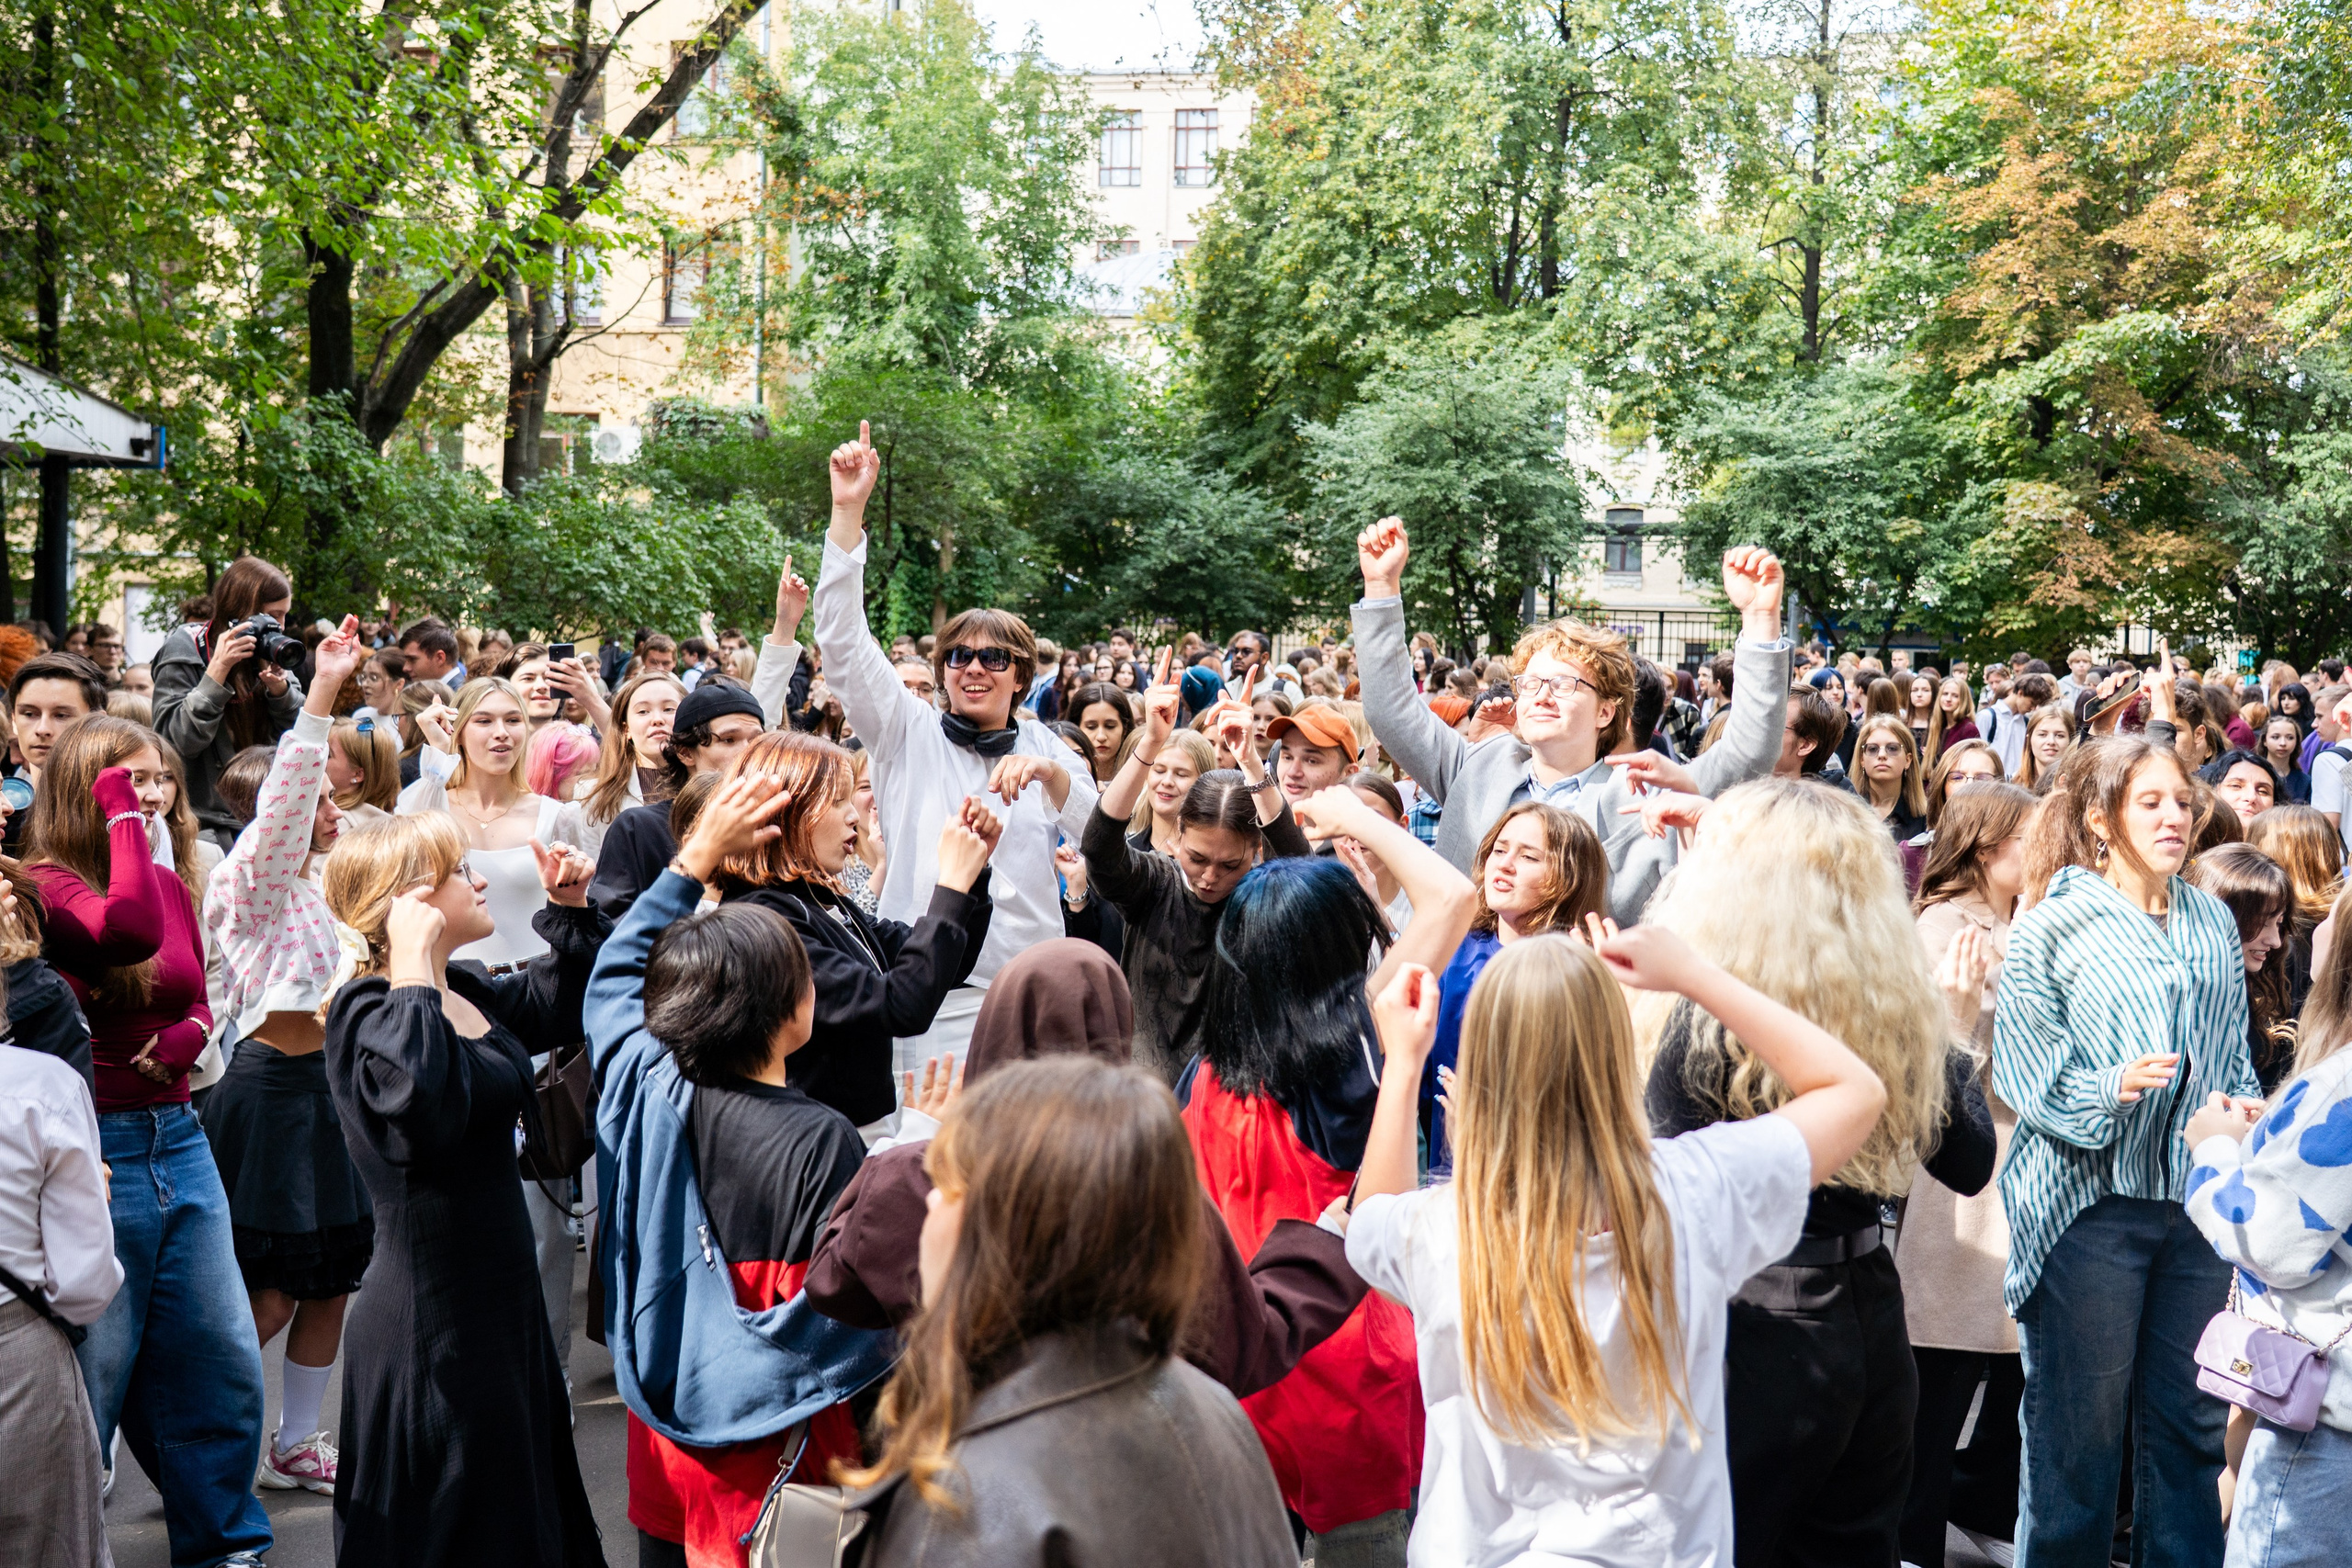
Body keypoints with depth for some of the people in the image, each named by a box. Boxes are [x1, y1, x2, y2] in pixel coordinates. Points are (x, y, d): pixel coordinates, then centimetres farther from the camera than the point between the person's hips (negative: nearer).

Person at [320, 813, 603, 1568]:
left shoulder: (469, 991, 5)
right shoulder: (368, 1012, -19)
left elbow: (564, 1003, 24)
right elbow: (421, 1106, -40)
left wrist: (571, 911, 9)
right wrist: (415, 969, -33)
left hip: (501, 1303, 8)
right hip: (430, 1327, -8)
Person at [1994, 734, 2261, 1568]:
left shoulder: (2214, 921, 11)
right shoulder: (2050, 928, -4)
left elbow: (2236, 1059, 19)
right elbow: (2026, 1073, -8)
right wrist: (2112, 1090, -23)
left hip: (2201, 1197, 5)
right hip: (2090, 1200, -5)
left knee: (2191, 1423, 12)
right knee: (2078, 1433, 4)